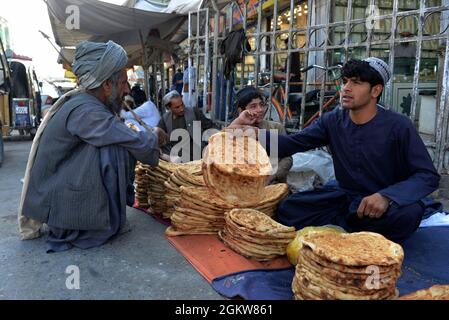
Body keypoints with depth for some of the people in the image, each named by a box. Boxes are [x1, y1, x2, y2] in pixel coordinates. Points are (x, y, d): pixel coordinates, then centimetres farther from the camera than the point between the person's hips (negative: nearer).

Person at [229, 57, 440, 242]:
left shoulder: (397, 126, -14)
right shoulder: (332, 121, -3)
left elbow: (428, 175, -15)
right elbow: (292, 144, -2)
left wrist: (386, 196, -35)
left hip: (386, 204, -2)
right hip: (344, 197, 3)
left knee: (409, 212, -36)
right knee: (288, 209, -18)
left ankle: (339, 231, -14)